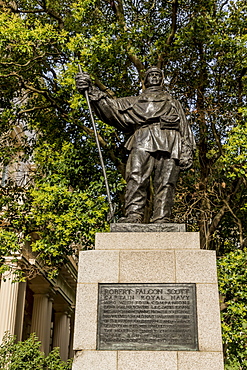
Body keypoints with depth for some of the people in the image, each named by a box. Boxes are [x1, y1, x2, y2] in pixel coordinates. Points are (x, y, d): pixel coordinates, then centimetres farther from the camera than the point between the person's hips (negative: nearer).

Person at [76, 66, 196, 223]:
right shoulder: (135, 101, 35)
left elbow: (185, 131, 23)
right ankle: (133, 216, -30)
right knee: (136, 179, -22)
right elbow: (111, 107, 21)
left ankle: (162, 221, -20)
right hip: (143, 141, 0)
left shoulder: (174, 103, 35)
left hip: (169, 143, 1)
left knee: (165, 184, -13)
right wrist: (92, 91, 7)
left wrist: (187, 153, 6)